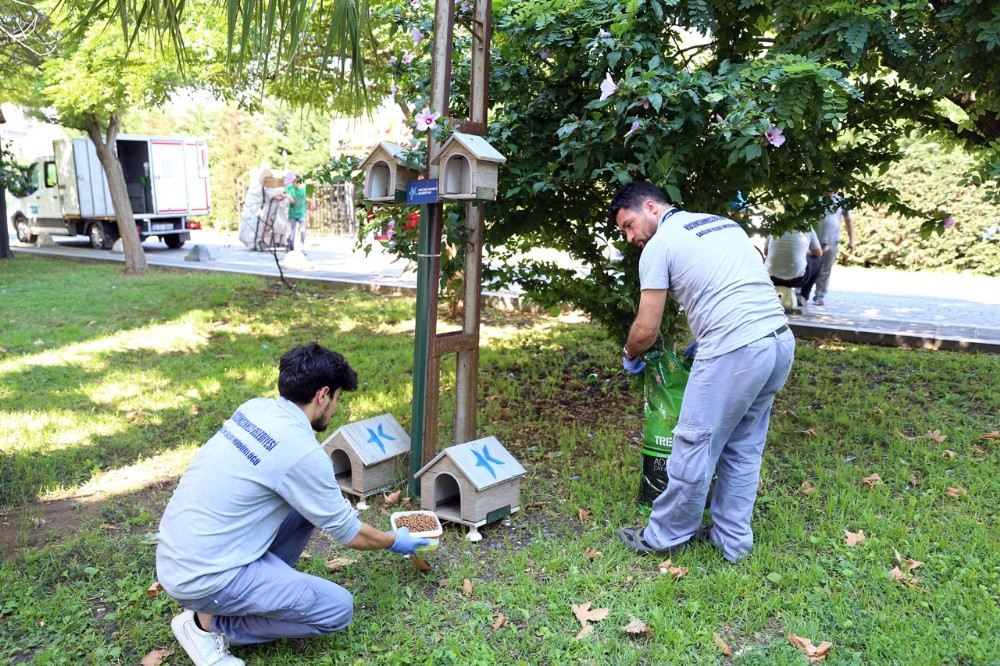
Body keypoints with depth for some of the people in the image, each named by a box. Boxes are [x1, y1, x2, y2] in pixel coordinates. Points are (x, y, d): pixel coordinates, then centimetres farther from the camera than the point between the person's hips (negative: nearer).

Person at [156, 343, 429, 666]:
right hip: (203, 577, -9)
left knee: (308, 504, 13)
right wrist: (394, 541, 10)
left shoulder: (255, 408, 2)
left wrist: (335, 504, 26)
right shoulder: (302, 451, -21)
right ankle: (208, 625, 2)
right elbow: (347, 533, -8)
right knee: (338, 608, -7)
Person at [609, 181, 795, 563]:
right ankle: (732, 539, 29)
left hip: (736, 351, -8)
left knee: (694, 446, 5)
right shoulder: (722, 223, 22)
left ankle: (665, 536, 20)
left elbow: (647, 328, 0)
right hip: (780, 342, 9)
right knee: (743, 448, 18)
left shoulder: (659, 245, -1)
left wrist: (629, 356, 20)